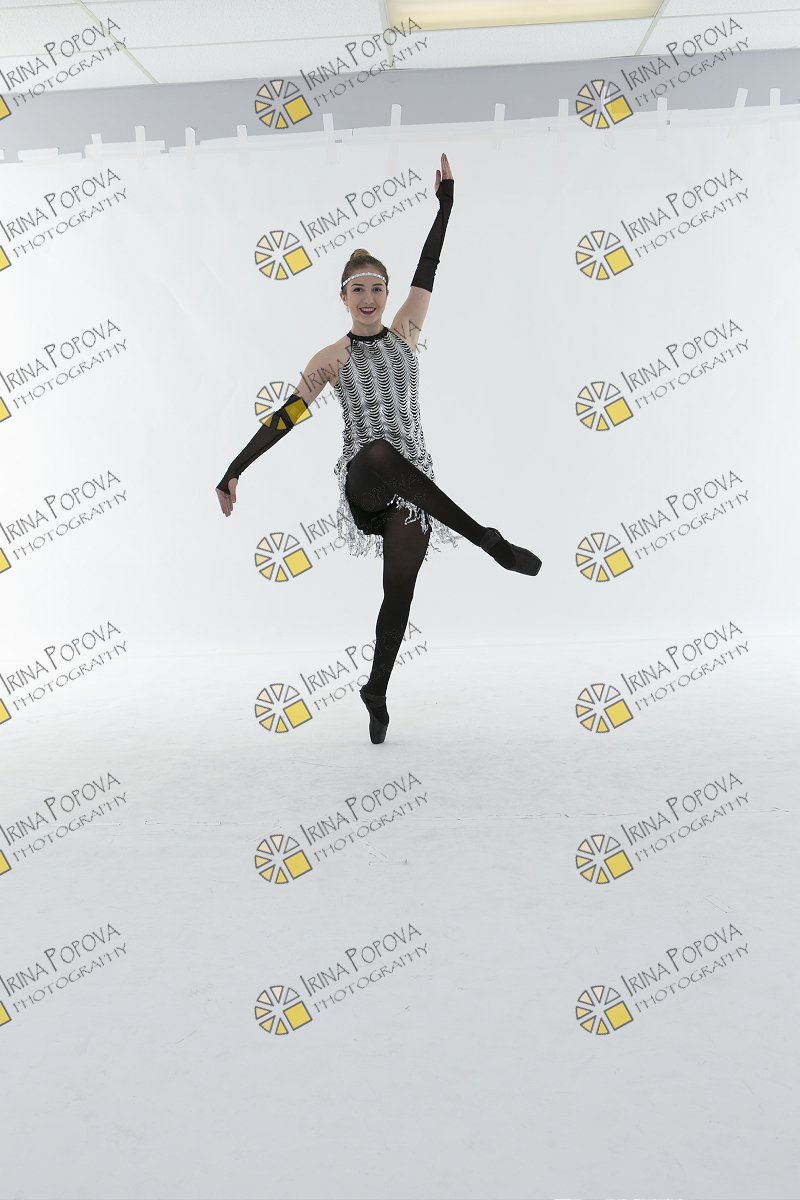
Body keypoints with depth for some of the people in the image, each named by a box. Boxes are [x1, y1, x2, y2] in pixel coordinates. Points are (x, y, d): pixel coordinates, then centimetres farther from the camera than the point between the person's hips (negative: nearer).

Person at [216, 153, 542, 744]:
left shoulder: (405, 334, 11)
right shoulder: (330, 358, 7)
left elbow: (429, 265, 10)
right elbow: (285, 418, 5)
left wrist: (446, 197, 9)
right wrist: (234, 471, 2)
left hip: (411, 484, 3)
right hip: (363, 482, -2)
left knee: (400, 591, 3)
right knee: (381, 453, -40)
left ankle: (377, 693, 21)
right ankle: (490, 542, -38)